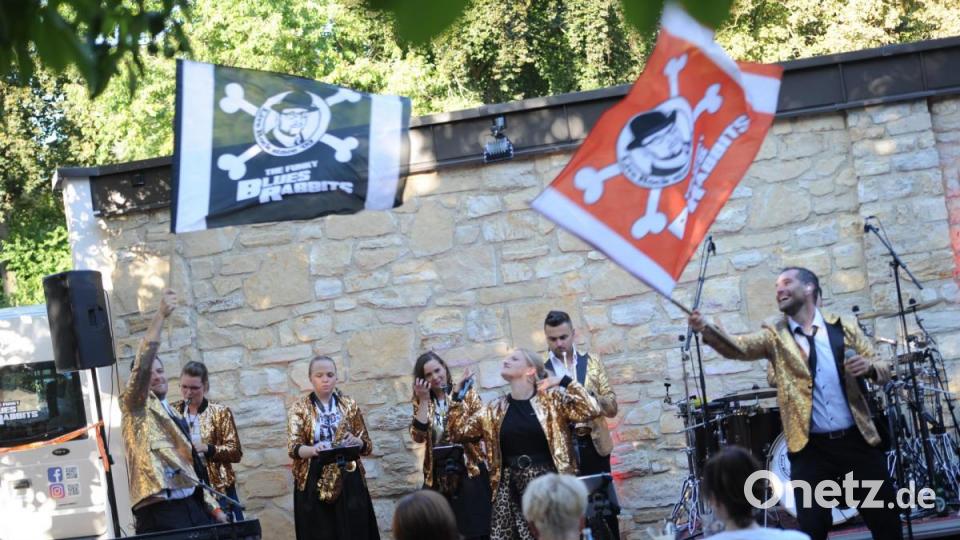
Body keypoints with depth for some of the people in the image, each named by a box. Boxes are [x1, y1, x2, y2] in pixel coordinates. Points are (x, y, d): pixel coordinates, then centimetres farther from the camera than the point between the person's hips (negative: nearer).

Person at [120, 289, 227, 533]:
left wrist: (213, 507, 19)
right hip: (159, 513, -7)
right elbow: (142, 363, -13)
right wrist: (161, 316, -17)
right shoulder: (134, 407, 4)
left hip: (192, 507, 7)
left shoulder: (174, 416, 24)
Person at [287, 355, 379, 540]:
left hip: (348, 482, 1)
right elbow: (293, 447, -9)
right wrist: (313, 450, -30)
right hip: (314, 484, -1)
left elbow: (367, 445, 8)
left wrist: (355, 442, -15)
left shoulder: (349, 405, 8)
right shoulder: (299, 407, 3)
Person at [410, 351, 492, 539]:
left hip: (469, 472, -2)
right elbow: (418, 436, -7)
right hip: (438, 477, 2)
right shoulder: (422, 402, 7)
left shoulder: (466, 392, 1)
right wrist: (424, 400, -10)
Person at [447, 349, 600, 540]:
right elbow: (458, 431, 15)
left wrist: (564, 381, -10)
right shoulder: (495, 409, 11)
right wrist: (457, 395, 9)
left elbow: (590, 410, -11)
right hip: (511, 490, 4)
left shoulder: (552, 399, -1)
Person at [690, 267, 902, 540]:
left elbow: (884, 371, 9)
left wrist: (869, 367, -14)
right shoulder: (775, 336, 4)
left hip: (856, 439, 1)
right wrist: (707, 330, -34)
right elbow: (739, 346, -16)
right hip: (810, 447, -1)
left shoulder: (844, 328, 7)